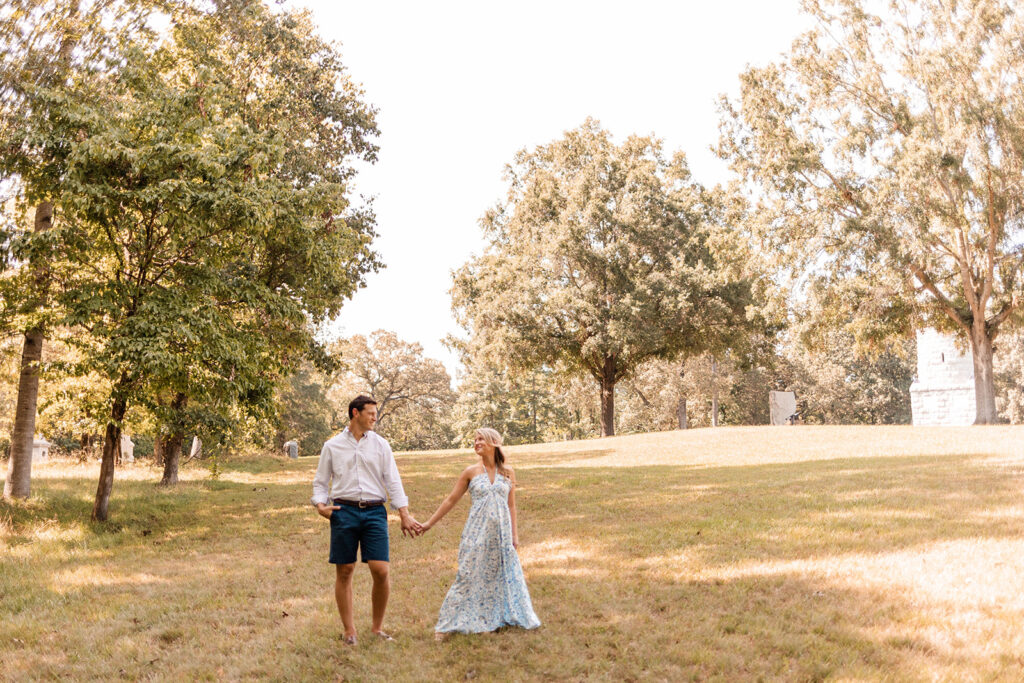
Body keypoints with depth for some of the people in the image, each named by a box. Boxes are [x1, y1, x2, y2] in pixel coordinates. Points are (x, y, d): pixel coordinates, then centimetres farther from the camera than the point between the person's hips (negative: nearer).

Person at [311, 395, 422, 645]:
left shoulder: (380, 445, 11)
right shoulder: (332, 446, 9)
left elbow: (393, 482, 9)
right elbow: (320, 481, 14)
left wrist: (405, 515, 2)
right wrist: (320, 504, -5)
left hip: (375, 512, 1)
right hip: (344, 512, 0)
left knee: (381, 571, -6)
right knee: (344, 572, 2)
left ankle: (377, 627, 12)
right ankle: (349, 630, 15)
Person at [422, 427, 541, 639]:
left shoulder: (507, 472, 5)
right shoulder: (471, 472, 0)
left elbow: (511, 505, 10)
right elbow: (451, 500, 4)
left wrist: (514, 534, 8)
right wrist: (430, 523, 3)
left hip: (501, 532, 2)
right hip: (477, 533, -2)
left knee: (505, 575, 9)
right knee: (469, 576, -3)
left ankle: (506, 618, 25)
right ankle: (447, 625, 4)